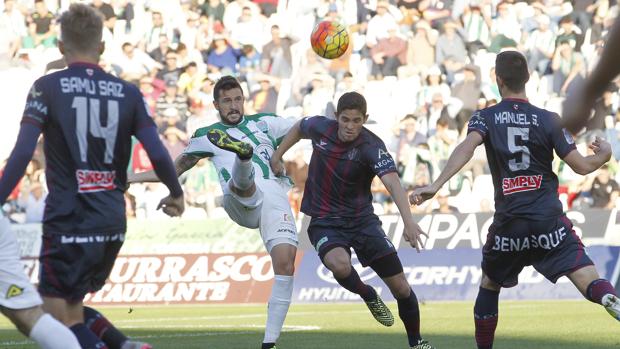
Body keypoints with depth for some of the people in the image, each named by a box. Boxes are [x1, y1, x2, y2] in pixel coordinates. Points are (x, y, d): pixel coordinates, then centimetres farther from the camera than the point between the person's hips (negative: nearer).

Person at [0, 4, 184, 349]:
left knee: (62, 318, 3)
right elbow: (158, 154, 0)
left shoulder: (47, 88, -4)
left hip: (67, 222, -5)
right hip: (112, 224, 5)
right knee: (72, 309, 21)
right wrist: (176, 194, 17)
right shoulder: (128, 93, 5)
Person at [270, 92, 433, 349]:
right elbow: (299, 127, 17)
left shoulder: (372, 147, -21)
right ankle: (367, 295, 2)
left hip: (362, 219, -1)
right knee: (340, 265, -33)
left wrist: (409, 221, -52)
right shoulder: (320, 128, -10)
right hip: (325, 221, 1)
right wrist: (277, 156, 12)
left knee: (400, 287, -2)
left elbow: (392, 183, -38)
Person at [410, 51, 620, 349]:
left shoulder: (485, 118, 3)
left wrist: (436, 185, -26)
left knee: (489, 285, 25)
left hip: (508, 223, 1)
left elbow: (467, 147, -18)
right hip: (549, 221, -1)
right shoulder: (548, 120, 3)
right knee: (589, 281, -14)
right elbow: (582, 166, 1)